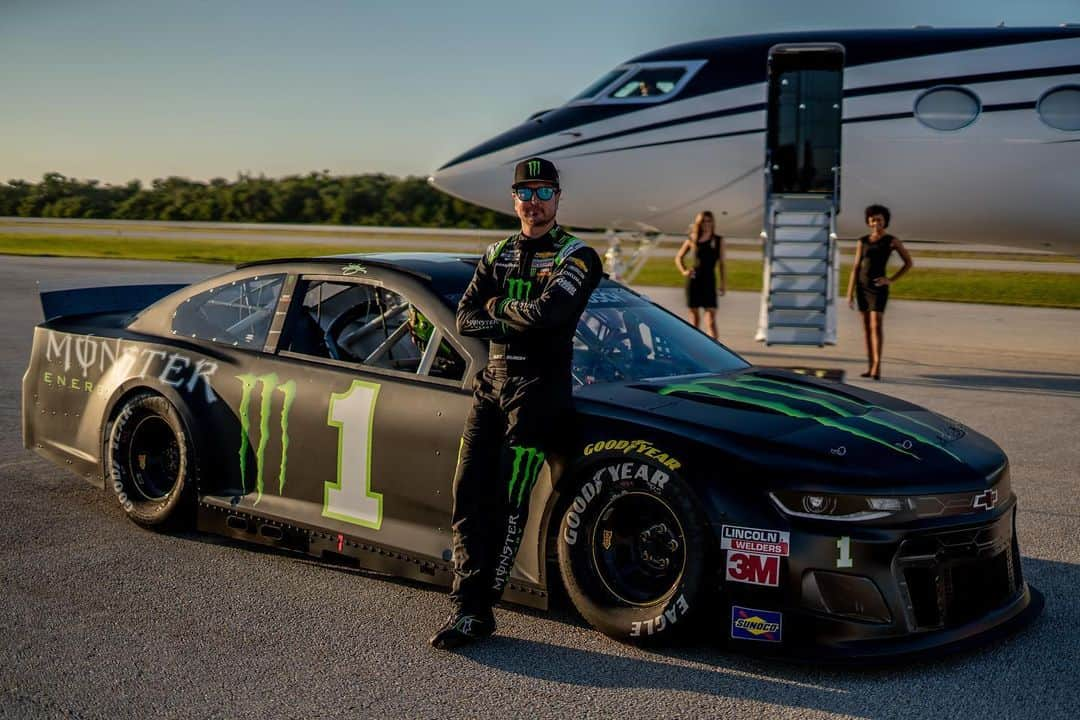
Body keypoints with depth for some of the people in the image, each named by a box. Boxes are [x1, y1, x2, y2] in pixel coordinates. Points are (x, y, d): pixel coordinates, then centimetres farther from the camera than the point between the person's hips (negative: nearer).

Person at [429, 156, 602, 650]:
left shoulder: (577, 256, -2)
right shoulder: (498, 254, 17)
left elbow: (547, 311, -20)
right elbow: (465, 319, 6)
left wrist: (496, 306, -3)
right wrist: (520, 320, -8)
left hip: (539, 387, -6)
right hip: (492, 382, 6)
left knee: (509, 504, -9)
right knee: (470, 495, -1)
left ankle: (478, 610, -4)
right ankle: (466, 604, 4)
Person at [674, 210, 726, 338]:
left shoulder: (718, 240, 6)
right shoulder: (692, 240, 7)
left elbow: (721, 263, 6)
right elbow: (678, 257, 17)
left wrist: (723, 283, 2)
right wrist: (684, 271, 0)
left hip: (709, 279, -2)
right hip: (693, 280, 2)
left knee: (711, 313, -12)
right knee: (694, 313, 9)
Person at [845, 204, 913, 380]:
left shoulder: (892, 240, -2)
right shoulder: (863, 241, 7)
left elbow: (909, 263, 3)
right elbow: (856, 268, 7)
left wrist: (891, 280, -7)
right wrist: (850, 293, 2)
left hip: (878, 287, -5)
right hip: (862, 286, 5)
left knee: (876, 326, -17)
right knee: (867, 327, 7)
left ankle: (877, 367, -22)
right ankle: (871, 367, 12)